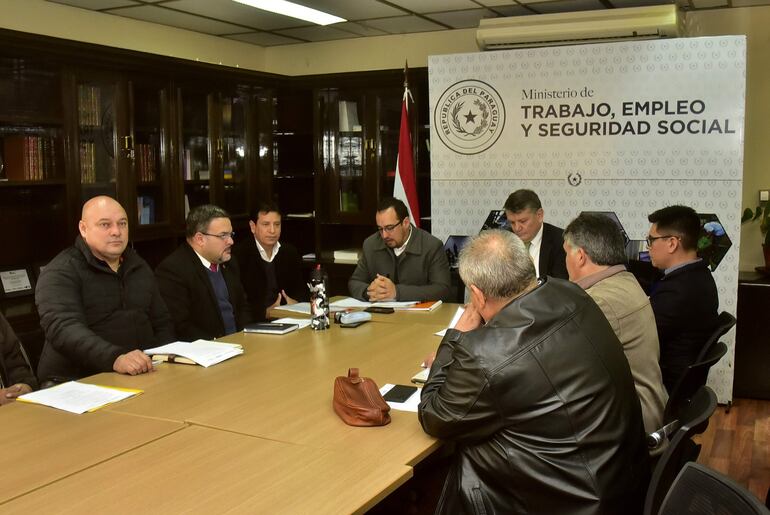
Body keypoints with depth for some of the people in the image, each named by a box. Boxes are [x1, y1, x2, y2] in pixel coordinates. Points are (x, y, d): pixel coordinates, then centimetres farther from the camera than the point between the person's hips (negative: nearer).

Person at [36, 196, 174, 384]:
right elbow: (63, 328, -20)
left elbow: (162, 322, 22)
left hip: (143, 375, 6)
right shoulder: (61, 273, -5)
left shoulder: (139, 267, 15)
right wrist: (115, 358, -35)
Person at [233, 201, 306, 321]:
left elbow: (301, 289, 19)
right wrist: (265, 312, -19)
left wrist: (296, 302, -2)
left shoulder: (290, 252, 12)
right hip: (253, 321, -2)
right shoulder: (238, 254, -4)